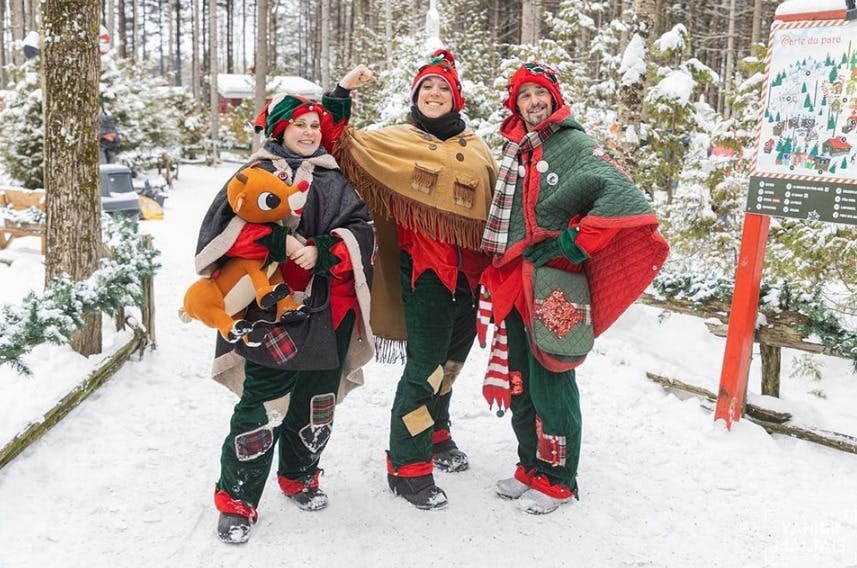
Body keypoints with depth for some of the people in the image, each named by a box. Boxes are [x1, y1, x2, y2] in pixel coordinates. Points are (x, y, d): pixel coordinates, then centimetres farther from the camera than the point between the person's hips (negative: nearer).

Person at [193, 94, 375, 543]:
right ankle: (236, 501, 7)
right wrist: (278, 242, -21)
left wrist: (322, 252, -14)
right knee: (261, 408, -8)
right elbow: (225, 226, -10)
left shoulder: (334, 181, 15)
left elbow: (361, 232, 2)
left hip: (326, 313, 4)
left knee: (315, 404, 14)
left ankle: (300, 477, 37)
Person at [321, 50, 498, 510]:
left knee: (452, 361, 18)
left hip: (471, 273, 5)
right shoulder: (396, 141, 2)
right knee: (425, 367, -7)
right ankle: (407, 467, 5)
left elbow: (497, 208, 20)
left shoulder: (477, 150, 14)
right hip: (425, 270, -5)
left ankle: (437, 435, 40)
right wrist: (342, 95, -11)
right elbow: (341, 145, -3)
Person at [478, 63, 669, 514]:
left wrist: (577, 241, -17)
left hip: (553, 288, -7)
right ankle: (531, 466, 30)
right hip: (513, 286, 7)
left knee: (550, 385, -1)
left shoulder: (575, 146, -7)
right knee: (519, 383, 14)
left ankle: (558, 480, 15)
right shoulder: (513, 149, 15)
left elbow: (623, 197, -19)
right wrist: (496, 276, 19)